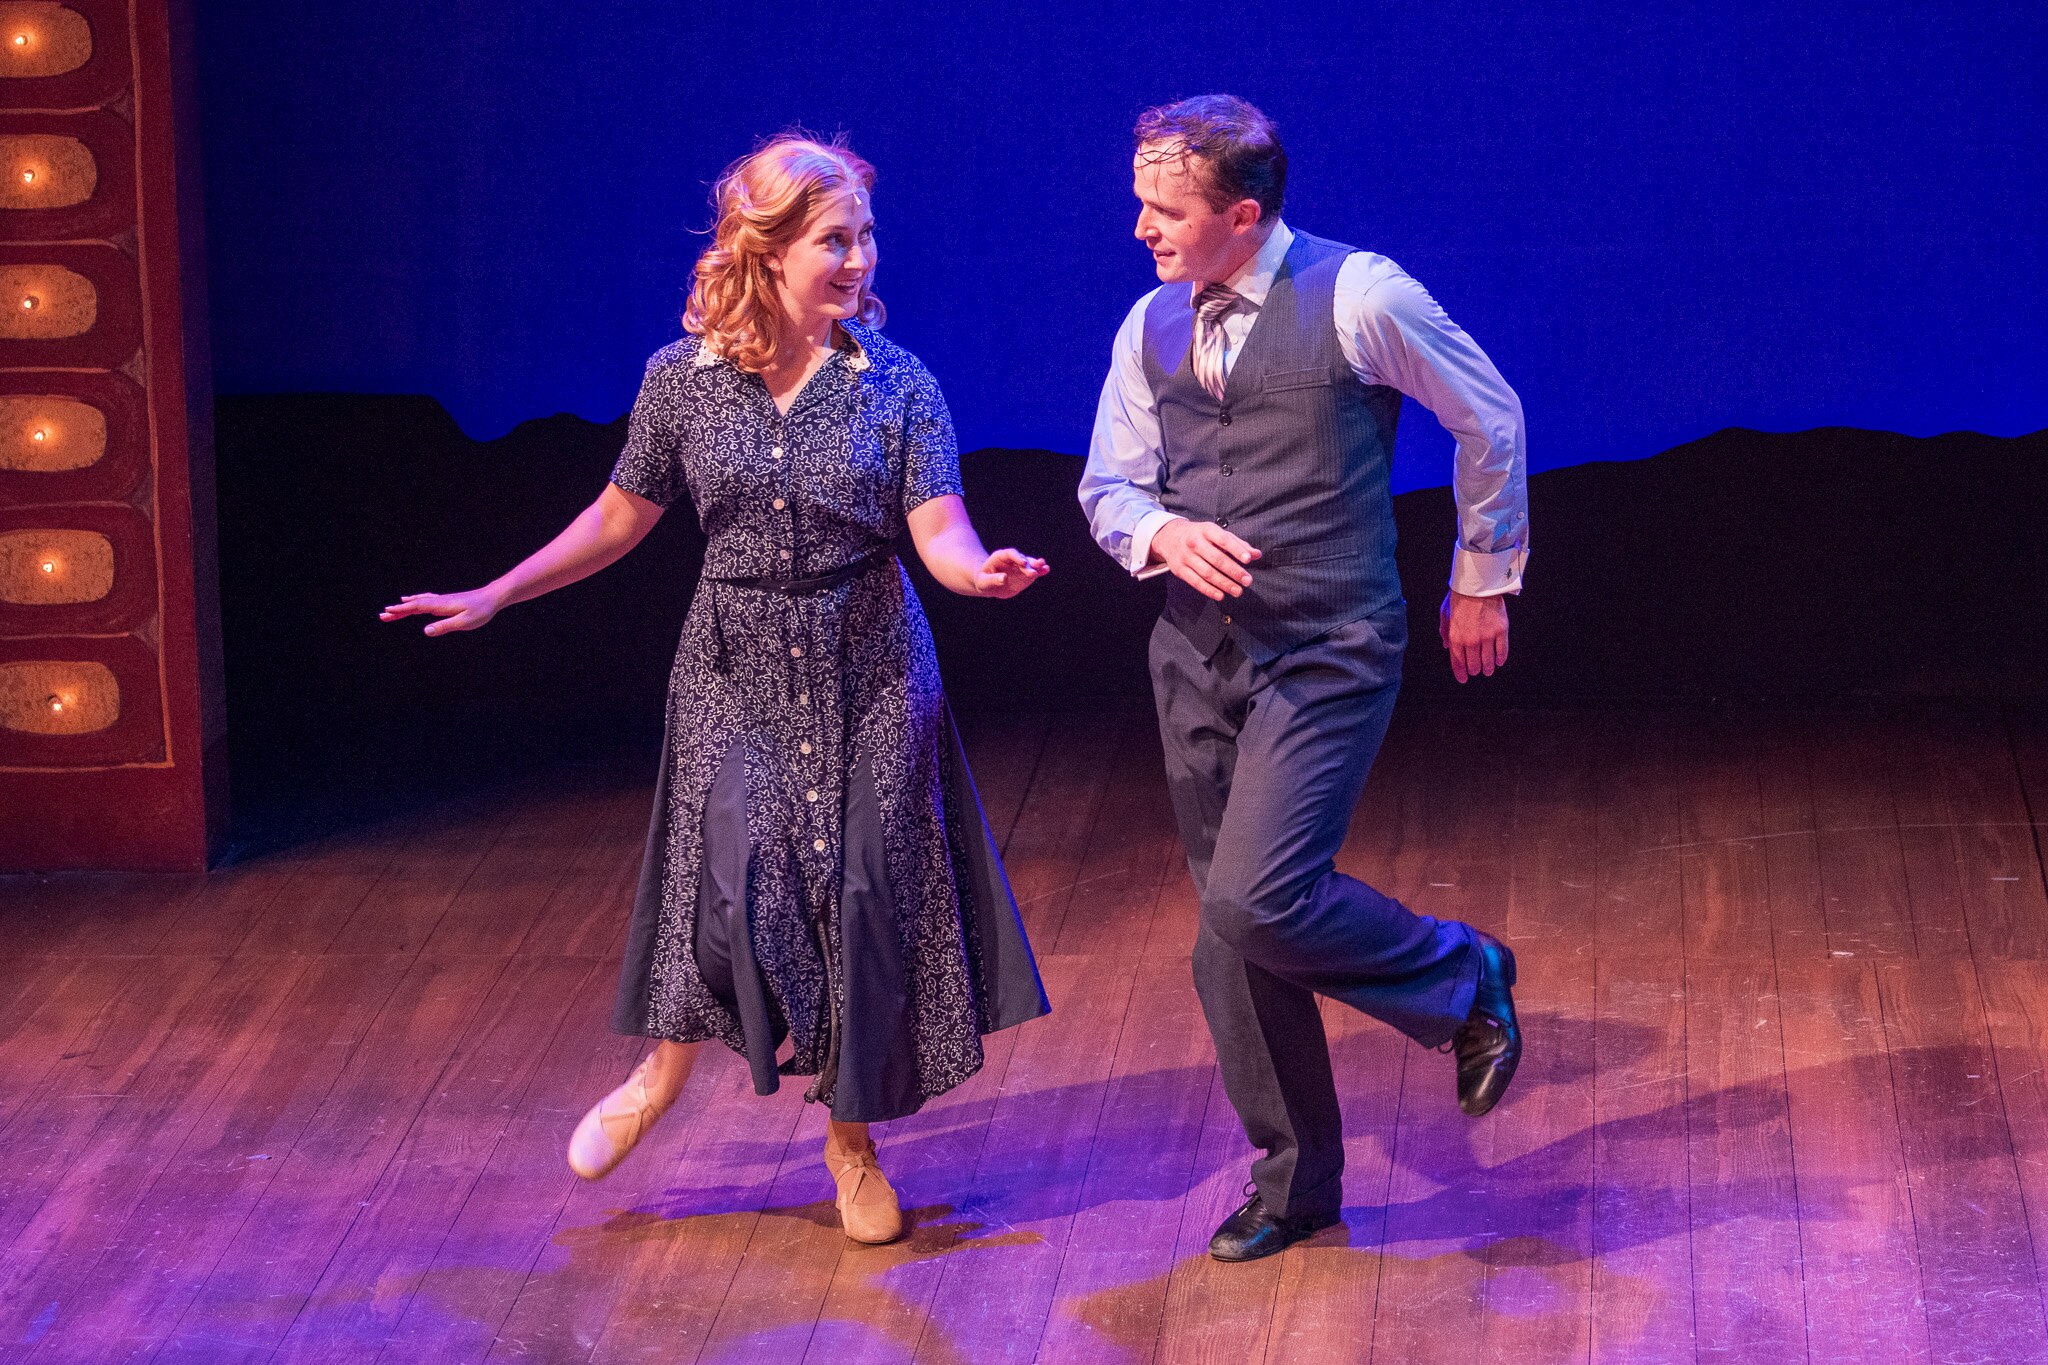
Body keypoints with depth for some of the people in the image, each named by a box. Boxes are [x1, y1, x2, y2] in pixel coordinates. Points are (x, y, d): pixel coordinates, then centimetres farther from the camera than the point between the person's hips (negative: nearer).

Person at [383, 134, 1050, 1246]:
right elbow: (620, 520, 7)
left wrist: (981, 572, -38)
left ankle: (851, 1136, 22)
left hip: (868, 671, 0)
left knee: (864, 895, 2)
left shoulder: (897, 384, -7)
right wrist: (491, 597, 5)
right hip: (735, 667, 0)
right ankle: (666, 1068, 18)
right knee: (737, 876, -12)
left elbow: (940, 532, -15)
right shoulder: (683, 379, -5)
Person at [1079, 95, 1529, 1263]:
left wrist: (1483, 583, 9)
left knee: (1258, 904, -19)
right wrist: (1160, 534, -10)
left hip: (1329, 654, -6)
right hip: (1199, 652, 6)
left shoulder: (1359, 299, -13)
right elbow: (1109, 486, 14)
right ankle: (1296, 1182, 24)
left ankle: (1464, 976, 9)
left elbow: (1490, 419, 0)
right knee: (1230, 937, 8)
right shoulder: (1152, 329, 4)